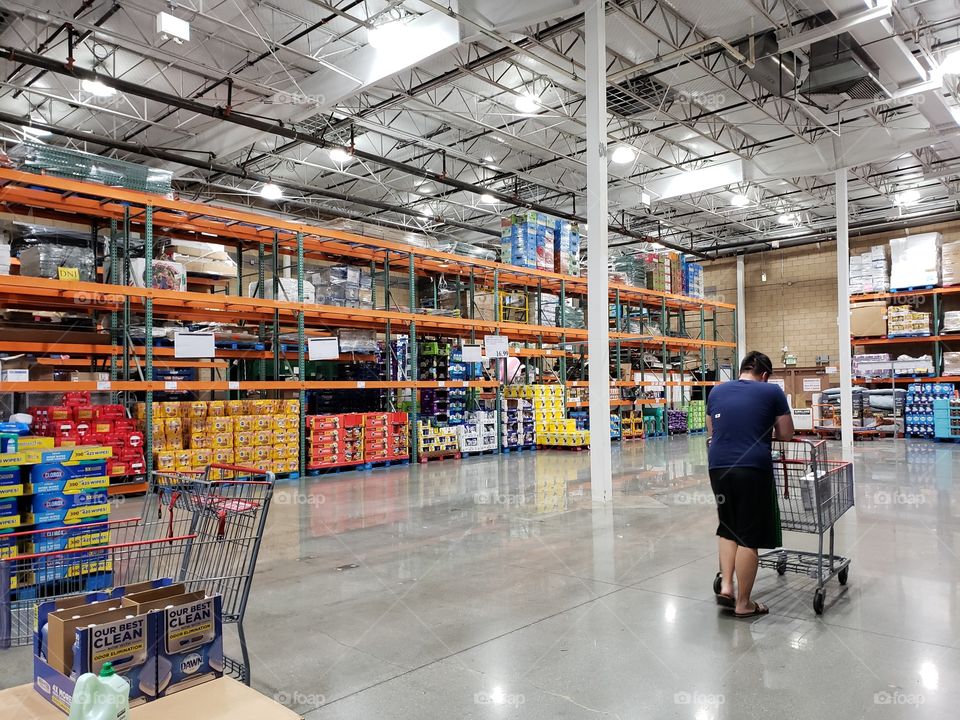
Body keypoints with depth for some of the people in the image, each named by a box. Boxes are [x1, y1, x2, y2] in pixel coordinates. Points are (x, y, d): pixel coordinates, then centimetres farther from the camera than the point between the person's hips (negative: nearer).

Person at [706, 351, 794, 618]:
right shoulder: (772, 392, 5)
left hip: (719, 466, 4)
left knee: (727, 528, 22)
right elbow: (786, 435, 9)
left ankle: (726, 586, 15)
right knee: (749, 538, 5)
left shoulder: (717, 391, 15)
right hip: (753, 468, -4)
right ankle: (743, 604, 13)